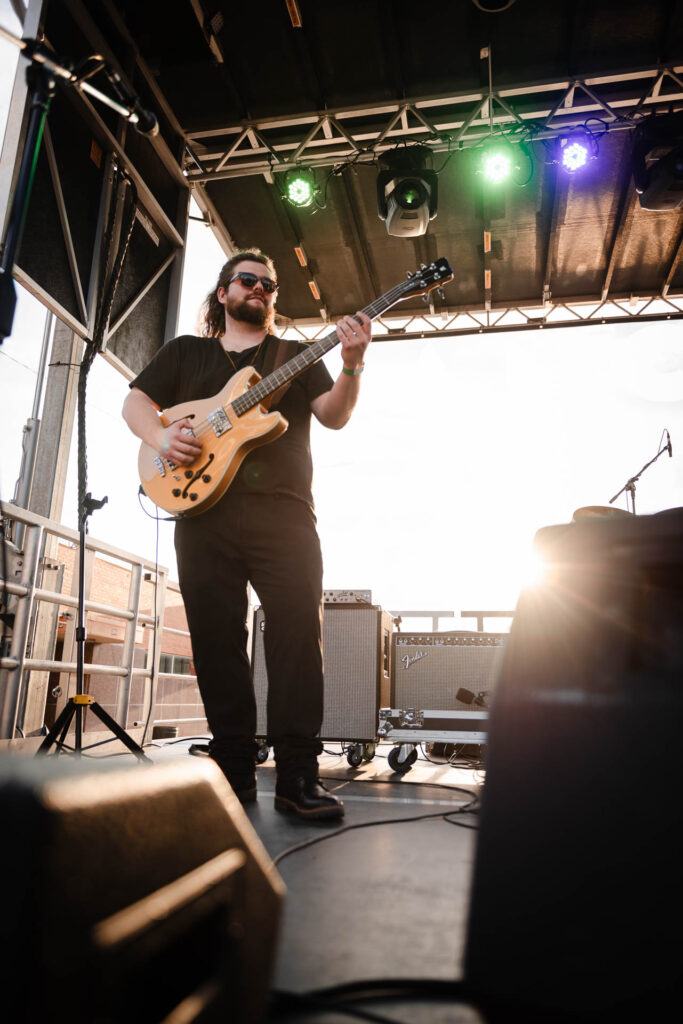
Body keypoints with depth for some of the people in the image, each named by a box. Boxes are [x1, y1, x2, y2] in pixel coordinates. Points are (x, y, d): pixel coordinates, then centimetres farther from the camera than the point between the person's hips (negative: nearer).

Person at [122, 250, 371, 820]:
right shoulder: (185, 351, 24)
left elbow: (334, 415, 7)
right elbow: (136, 402, 17)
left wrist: (352, 366, -12)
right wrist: (160, 435, -5)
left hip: (283, 511, -1)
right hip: (202, 506, 1)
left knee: (298, 633, -9)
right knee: (217, 640, 0)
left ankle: (298, 777, -2)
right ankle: (235, 769, 11)